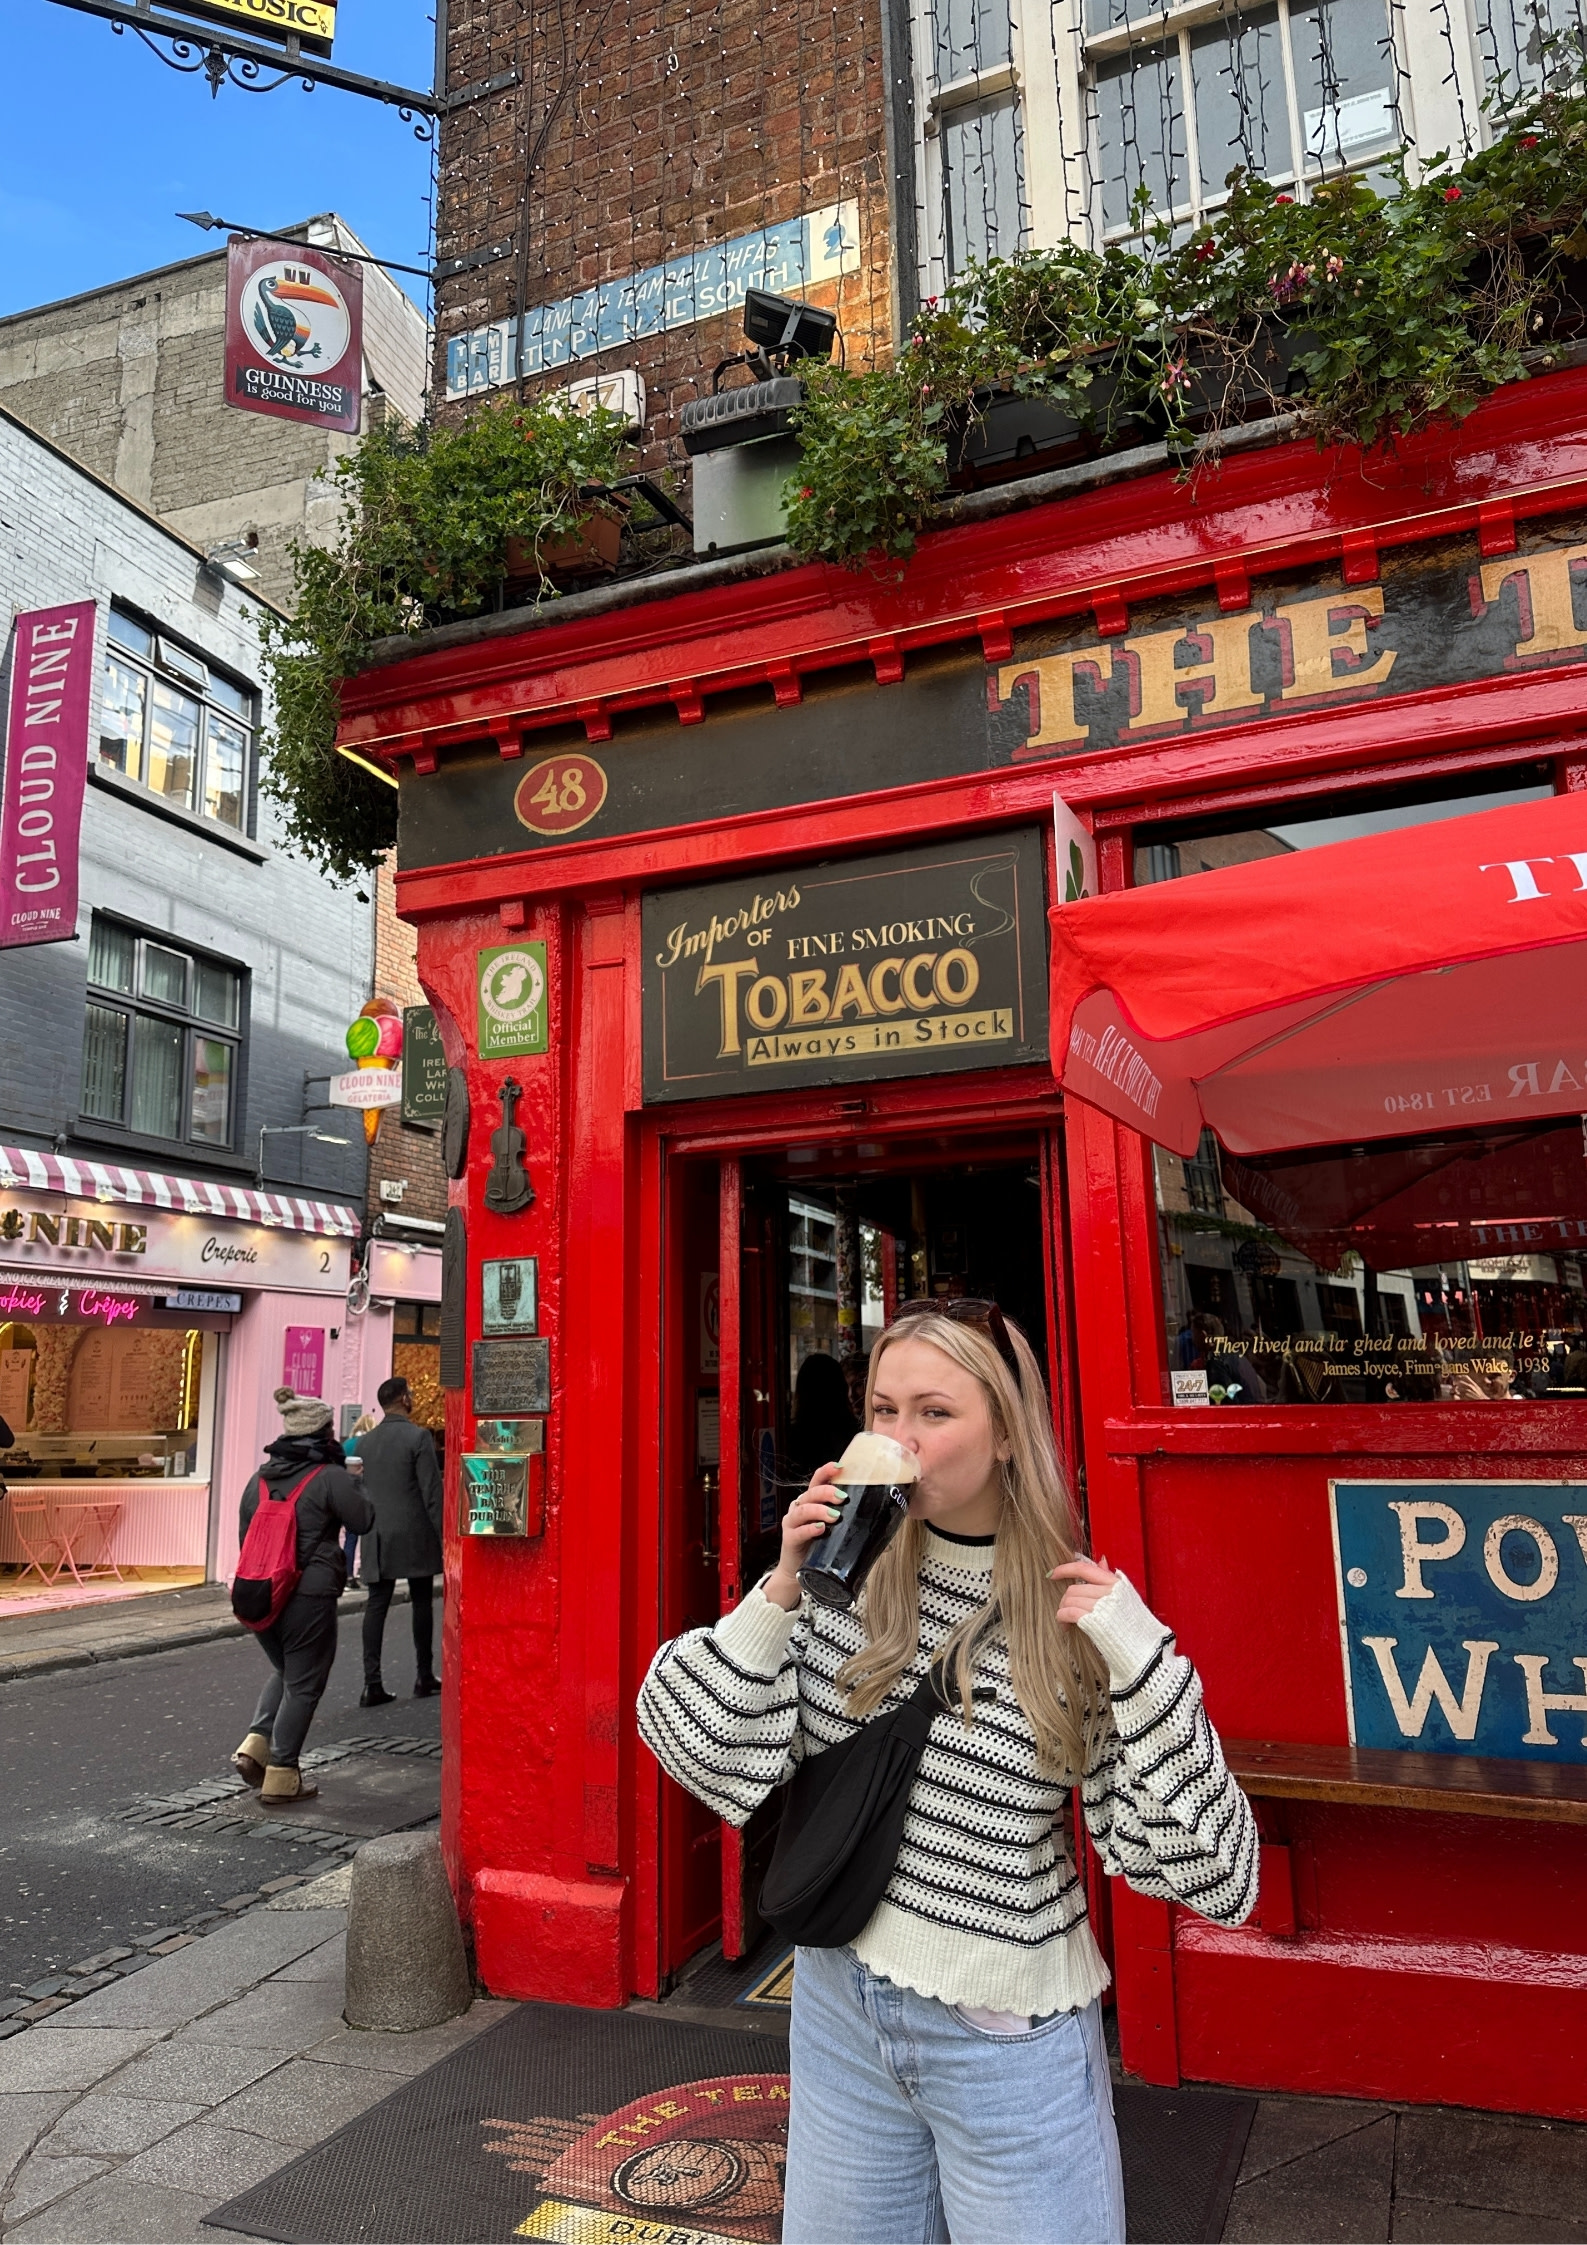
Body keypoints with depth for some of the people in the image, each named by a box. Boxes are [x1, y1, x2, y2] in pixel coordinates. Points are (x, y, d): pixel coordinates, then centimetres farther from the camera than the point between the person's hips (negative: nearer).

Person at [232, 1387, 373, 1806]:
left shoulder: (259, 1478, 11)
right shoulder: (330, 1477, -11)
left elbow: (244, 1534, 16)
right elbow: (364, 1519, -6)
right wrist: (350, 1483, 8)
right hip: (310, 1597, -7)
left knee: (283, 1672, 25)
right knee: (303, 1684, 5)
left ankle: (254, 1745, 12)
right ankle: (281, 1776, 8)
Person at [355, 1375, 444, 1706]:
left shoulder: (365, 1441, 8)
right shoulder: (418, 1436, -10)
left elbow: (359, 1491, 13)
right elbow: (431, 1492, -12)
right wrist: (442, 1533, -6)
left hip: (377, 1537, 5)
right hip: (415, 1534, -4)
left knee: (376, 1605, 4)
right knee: (421, 1603, 8)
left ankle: (372, 1684, 0)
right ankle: (424, 1677, 15)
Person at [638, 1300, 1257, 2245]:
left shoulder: (1080, 1612, -16)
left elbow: (1200, 1867, -17)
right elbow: (699, 1744, -9)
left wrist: (1140, 1657, -29)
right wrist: (782, 1588, -22)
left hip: (1006, 2038, -3)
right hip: (839, 1997, 3)